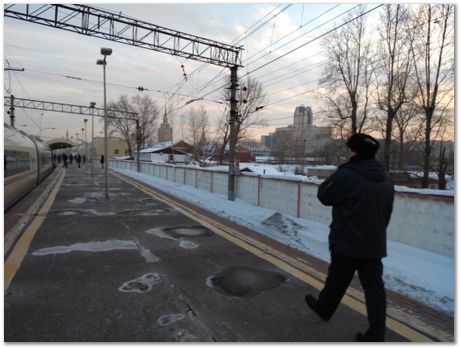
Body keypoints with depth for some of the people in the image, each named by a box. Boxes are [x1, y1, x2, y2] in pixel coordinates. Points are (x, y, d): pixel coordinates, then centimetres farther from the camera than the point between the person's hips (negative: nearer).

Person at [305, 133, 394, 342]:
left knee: (336, 280, 16)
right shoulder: (386, 180, 7)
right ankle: (376, 335, 16)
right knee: (374, 287, 11)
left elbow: (323, 195, -8)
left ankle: (324, 309, 40)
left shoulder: (346, 175, -21)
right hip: (375, 245, 6)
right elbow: (386, 214, 15)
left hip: (347, 243, -6)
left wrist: (336, 176, 5)